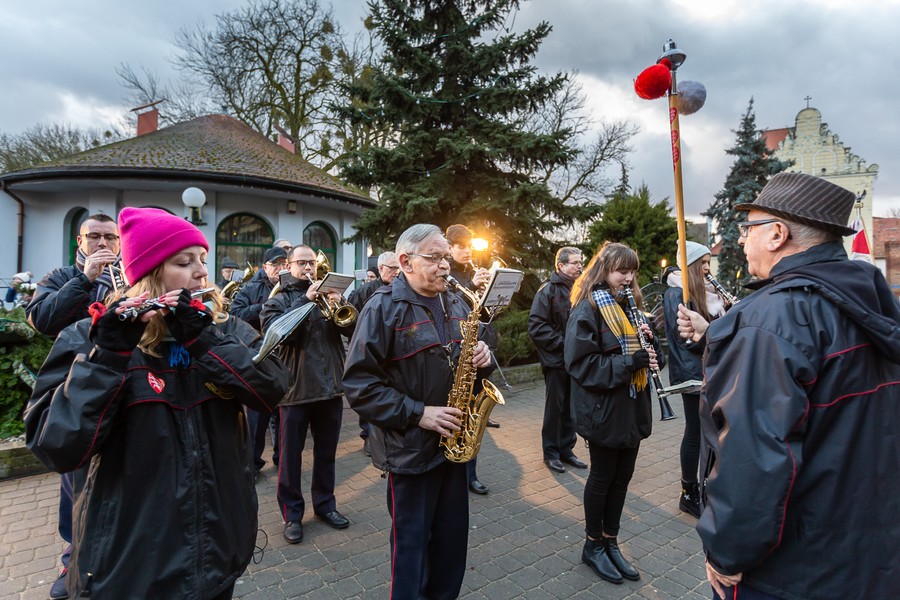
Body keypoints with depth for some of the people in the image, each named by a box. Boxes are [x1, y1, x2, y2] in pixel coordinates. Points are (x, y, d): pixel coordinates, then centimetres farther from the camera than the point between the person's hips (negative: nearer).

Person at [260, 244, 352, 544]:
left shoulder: (328, 297, 11)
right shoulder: (278, 301, 2)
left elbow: (352, 329, 1)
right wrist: (305, 301, -21)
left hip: (331, 387, 3)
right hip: (295, 388, -3)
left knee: (326, 452, 15)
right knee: (290, 455, 8)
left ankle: (325, 504, 33)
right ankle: (292, 514, 24)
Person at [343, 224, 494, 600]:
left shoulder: (456, 305, 7)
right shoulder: (383, 308, -14)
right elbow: (359, 382, -18)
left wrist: (482, 358, -6)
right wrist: (417, 413, -22)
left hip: (454, 438, 6)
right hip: (410, 446, -6)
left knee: (453, 534, 19)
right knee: (411, 540, 10)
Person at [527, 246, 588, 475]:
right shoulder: (549, 290, -10)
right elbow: (536, 326, -17)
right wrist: (562, 343, -17)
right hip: (556, 361, -6)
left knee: (571, 407, 13)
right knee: (555, 407, 5)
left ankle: (566, 449, 28)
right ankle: (551, 452, 20)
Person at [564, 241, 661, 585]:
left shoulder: (629, 305, 11)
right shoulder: (588, 308, -14)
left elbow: (642, 353, 16)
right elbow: (581, 364, -20)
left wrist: (648, 341, -7)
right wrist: (629, 362, -25)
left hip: (633, 408, 7)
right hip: (603, 411, -7)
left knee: (622, 477, 15)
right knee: (602, 477, 7)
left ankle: (610, 542, 32)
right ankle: (593, 546, 27)